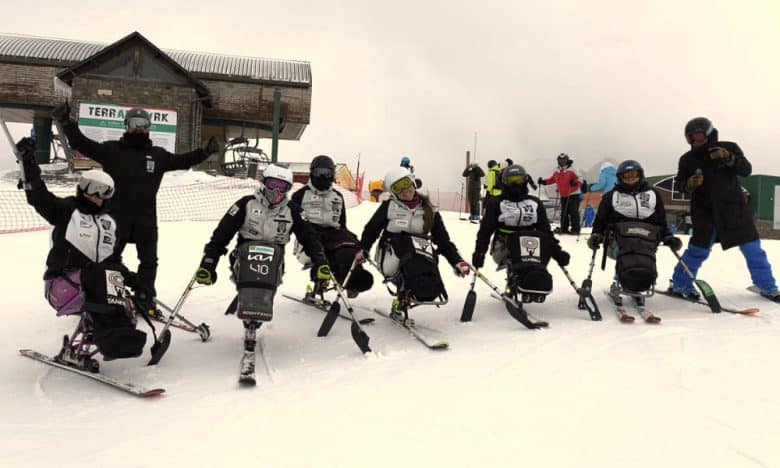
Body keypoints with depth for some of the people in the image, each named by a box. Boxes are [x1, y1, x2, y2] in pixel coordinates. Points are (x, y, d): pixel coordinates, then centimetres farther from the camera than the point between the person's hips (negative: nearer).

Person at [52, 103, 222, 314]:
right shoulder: (111, 149, -1)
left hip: (146, 218, 3)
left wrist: (205, 152, 8)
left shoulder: (158, 155, 8)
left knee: (149, 260, 11)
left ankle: (145, 299, 26)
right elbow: (82, 144, -3)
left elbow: (182, 161, 16)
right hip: (116, 215, -3)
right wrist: (66, 122, -13)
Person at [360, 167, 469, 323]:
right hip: (391, 256, -2)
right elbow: (371, 229, 10)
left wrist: (457, 261, 0)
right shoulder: (389, 207, 2)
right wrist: (363, 249, -1)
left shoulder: (429, 211, 9)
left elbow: (443, 240, 10)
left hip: (419, 256, 2)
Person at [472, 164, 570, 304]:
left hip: (530, 246, 2)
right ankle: (516, 278, -53)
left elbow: (546, 230, 12)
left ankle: (537, 277, -46)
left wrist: (557, 252, 1)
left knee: (543, 240, -31)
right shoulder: (496, 203, 7)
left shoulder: (535, 203, 16)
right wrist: (479, 253, -15)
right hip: (503, 248, -2)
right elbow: (485, 231, -2)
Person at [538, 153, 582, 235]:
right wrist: (543, 181, 7)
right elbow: (552, 179, 21)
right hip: (563, 196, 6)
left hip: (573, 195, -6)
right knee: (564, 213, 10)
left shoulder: (572, 171, -10)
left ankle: (575, 229, -3)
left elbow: (580, 180, -13)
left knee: (573, 212, -7)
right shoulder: (557, 172, 8)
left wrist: (576, 182, -34)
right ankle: (564, 229, 17)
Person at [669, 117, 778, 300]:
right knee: (699, 249, -4)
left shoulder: (729, 148, -2)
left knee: (752, 248, 5)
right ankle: (680, 285, 9)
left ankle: (767, 286, 19)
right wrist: (689, 184, -17)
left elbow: (746, 170, -6)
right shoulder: (688, 159, -1)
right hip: (705, 211, -1)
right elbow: (679, 182, 6)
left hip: (733, 208, 1)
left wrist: (729, 159, -24)